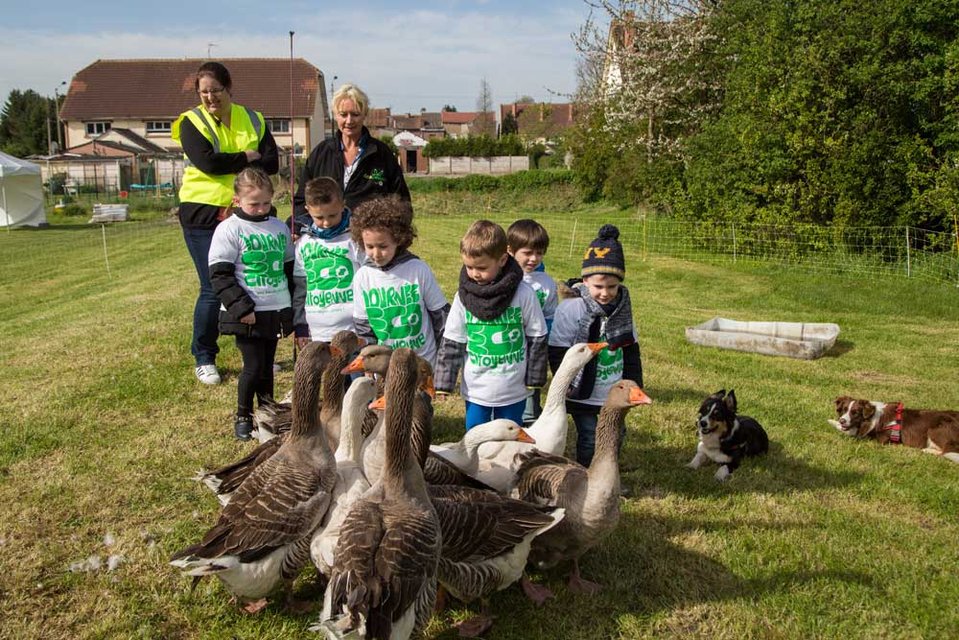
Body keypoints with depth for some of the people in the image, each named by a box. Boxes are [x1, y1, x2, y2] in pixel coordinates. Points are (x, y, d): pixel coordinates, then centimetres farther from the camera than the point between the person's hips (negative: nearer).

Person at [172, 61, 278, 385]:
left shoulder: (253, 120, 9)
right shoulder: (191, 122, 0)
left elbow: (272, 163, -4)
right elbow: (207, 161, -17)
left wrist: (227, 164, -14)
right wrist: (248, 157, -8)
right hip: (203, 215, -3)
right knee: (213, 288, -3)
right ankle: (203, 359, 13)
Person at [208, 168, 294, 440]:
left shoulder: (279, 227, 9)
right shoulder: (229, 229, -7)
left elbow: (289, 267, 16)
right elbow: (219, 275, -11)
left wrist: (294, 307, 13)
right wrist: (240, 307, -17)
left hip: (276, 311, 4)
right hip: (247, 315, -4)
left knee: (267, 365, 13)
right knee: (253, 366, -2)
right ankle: (243, 416, 17)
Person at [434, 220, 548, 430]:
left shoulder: (523, 294, -13)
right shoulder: (464, 296, -8)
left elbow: (537, 338, -4)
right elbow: (451, 342, -1)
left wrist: (535, 380, -1)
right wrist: (443, 382, -2)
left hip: (513, 391, -1)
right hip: (475, 390, 2)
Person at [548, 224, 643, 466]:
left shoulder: (622, 307, 0)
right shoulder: (571, 308, -17)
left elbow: (631, 349, 10)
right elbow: (558, 351, -12)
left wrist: (634, 382, 10)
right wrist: (566, 383, -15)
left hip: (614, 393, 6)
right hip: (584, 395, -5)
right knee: (590, 439, 4)